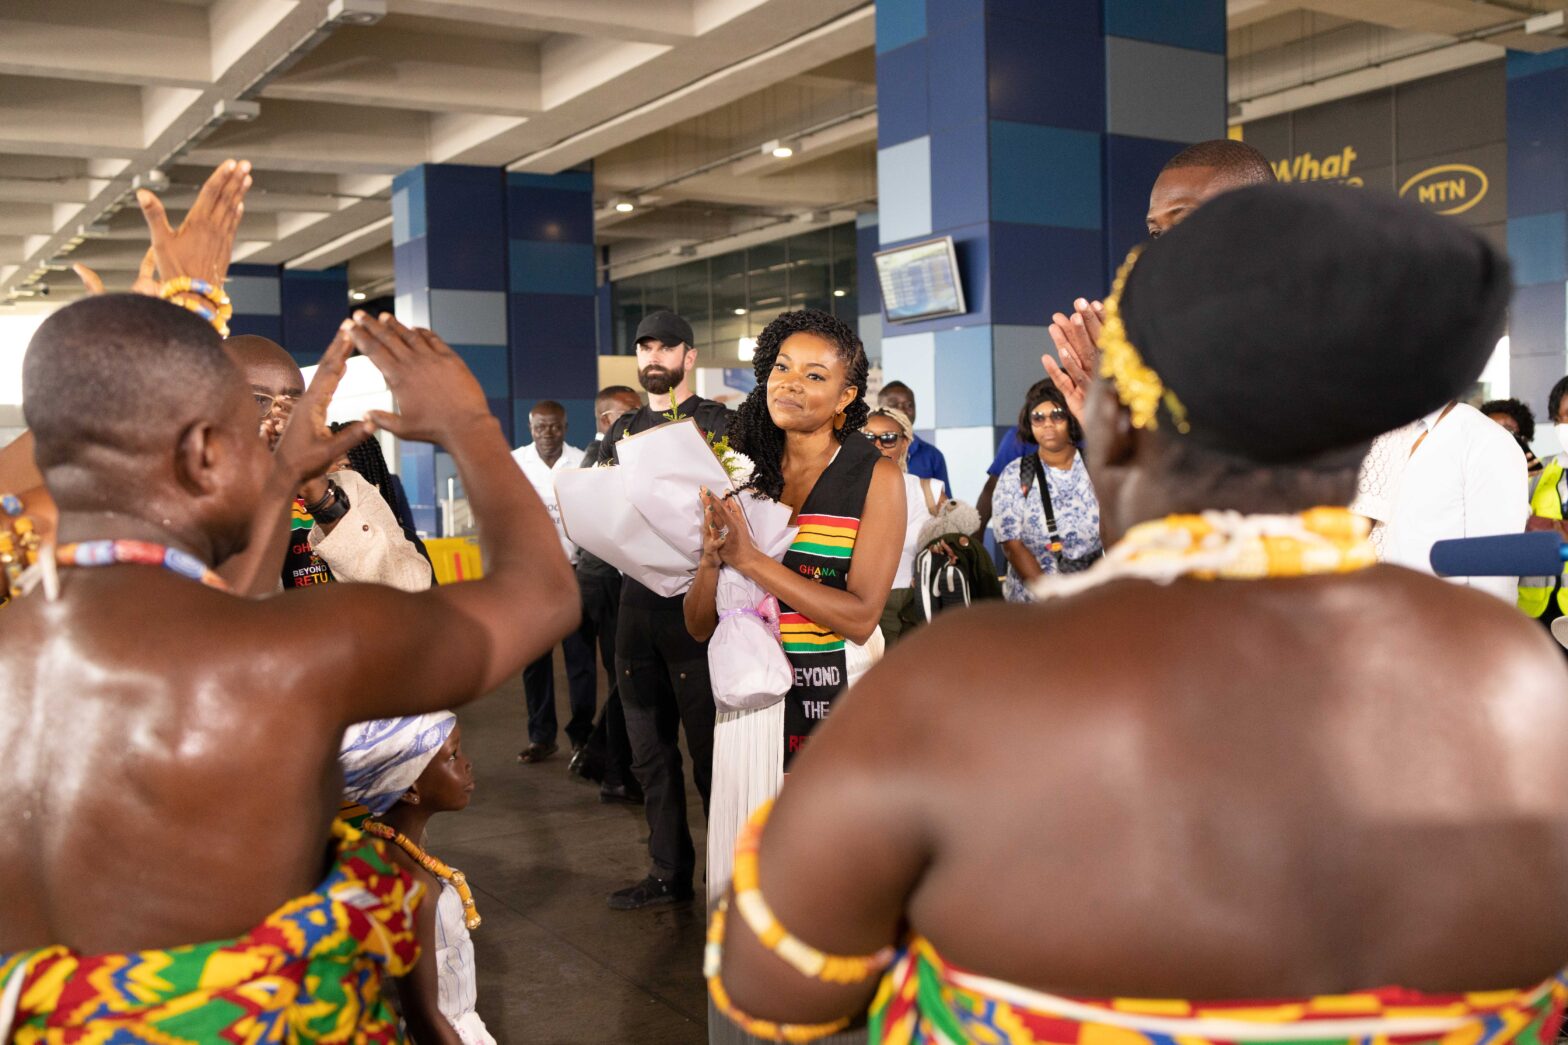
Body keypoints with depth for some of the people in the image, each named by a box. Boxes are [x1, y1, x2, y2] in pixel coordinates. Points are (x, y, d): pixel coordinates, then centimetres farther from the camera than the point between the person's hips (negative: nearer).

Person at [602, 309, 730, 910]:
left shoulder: (717, 422, -1)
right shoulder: (622, 430, 17)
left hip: (695, 596, -6)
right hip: (638, 595, 6)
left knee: (709, 748, -2)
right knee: (649, 751, 12)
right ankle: (669, 872, 24)